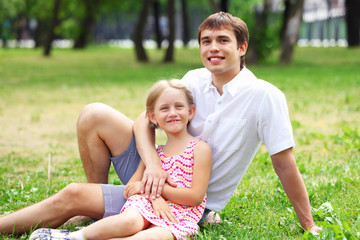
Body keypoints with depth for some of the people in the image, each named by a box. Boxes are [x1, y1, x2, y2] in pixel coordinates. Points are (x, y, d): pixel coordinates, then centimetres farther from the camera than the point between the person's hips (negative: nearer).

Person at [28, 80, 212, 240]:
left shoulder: (200, 148, 6)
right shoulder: (154, 153, 21)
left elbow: (196, 196, -4)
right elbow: (130, 188, 11)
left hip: (179, 217, -3)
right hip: (147, 205, 4)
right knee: (129, 221, -37)